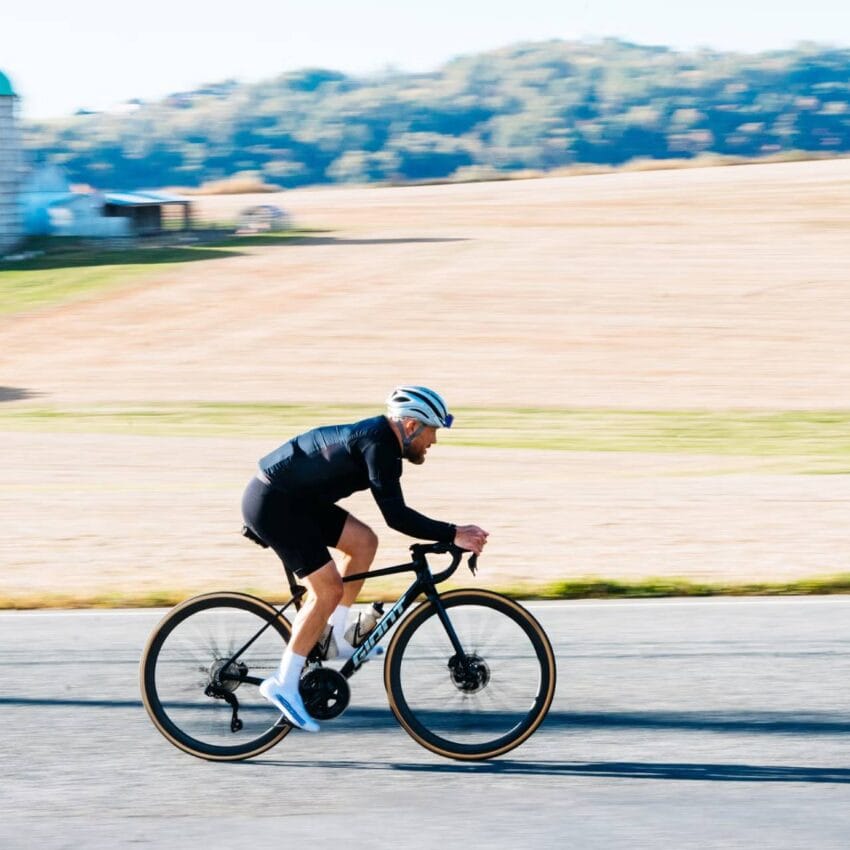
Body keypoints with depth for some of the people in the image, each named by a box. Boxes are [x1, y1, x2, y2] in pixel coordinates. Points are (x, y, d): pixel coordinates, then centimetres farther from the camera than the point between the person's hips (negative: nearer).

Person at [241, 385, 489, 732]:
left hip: (293, 498, 10)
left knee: (364, 541, 11)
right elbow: (396, 516, -27)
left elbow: (394, 512, 20)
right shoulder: (378, 445, -20)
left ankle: (334, 638, 17)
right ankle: (284, 684, -7)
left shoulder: (382, 438, 11)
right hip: (273, 503, -10)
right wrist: (453, 534, -26)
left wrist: (449, 536, 17)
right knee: (328, 589, -11)